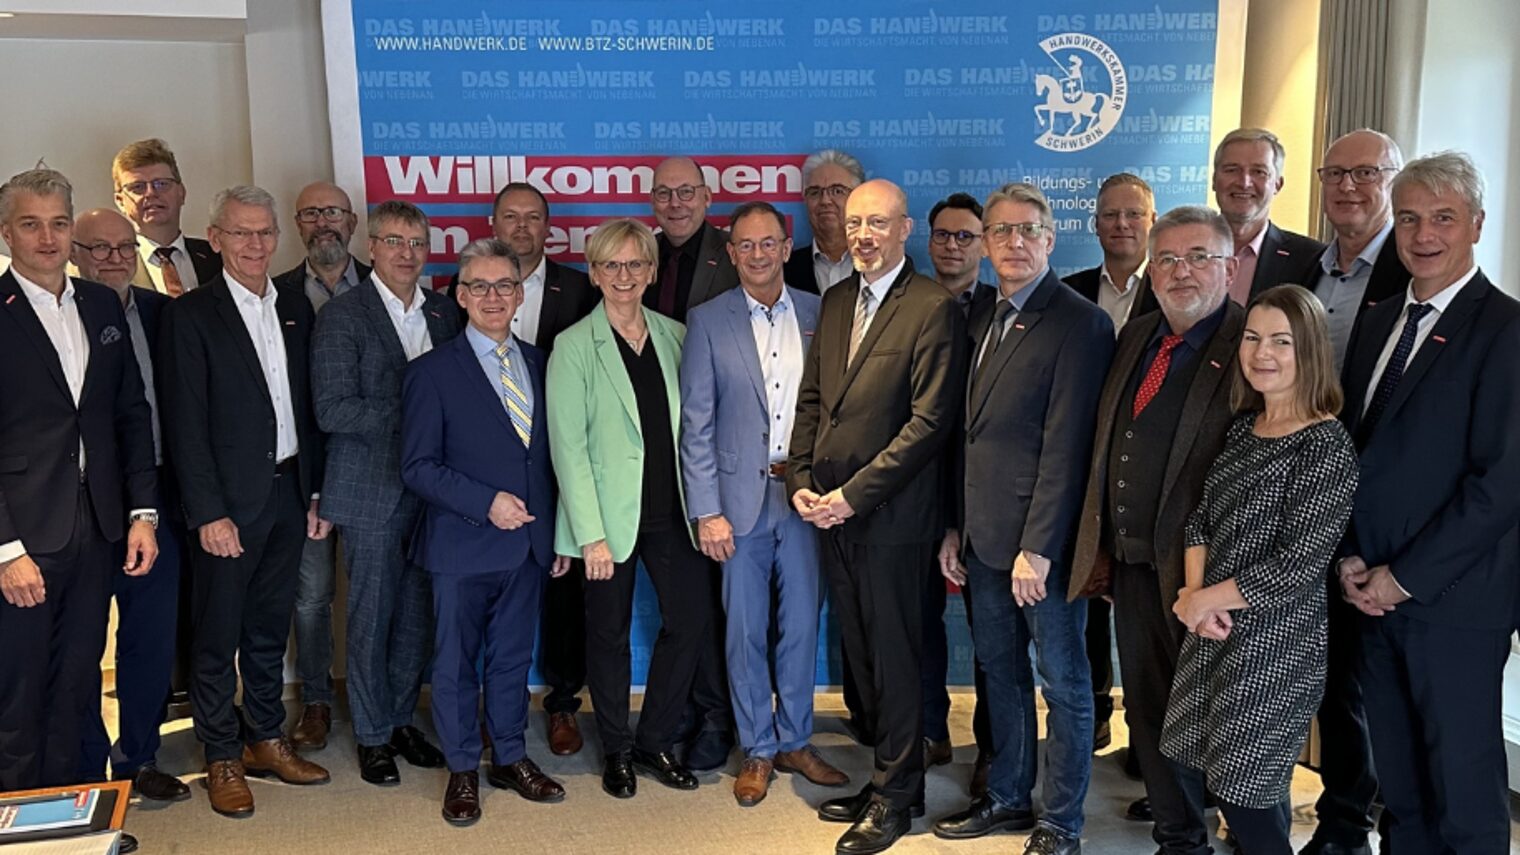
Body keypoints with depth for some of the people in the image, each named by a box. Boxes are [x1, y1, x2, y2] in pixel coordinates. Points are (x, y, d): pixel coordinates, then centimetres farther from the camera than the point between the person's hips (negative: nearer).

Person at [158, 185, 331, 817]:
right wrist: (209, 513, -15)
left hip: (289, 493, 5)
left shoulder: (295, 308, 9)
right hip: (229, 501, -5)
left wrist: (316, 491, 8)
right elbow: (186, 424, -11)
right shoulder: (190, 314, -8)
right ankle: (222, 758, 20)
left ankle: (266, 740, 30)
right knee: (219, 635, 6)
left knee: (270, 628, 16)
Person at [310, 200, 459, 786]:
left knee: (418, 614, 11)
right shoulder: (342, 315, -5)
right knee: (371, 617, 5)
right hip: (371, 492, -4)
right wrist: (410, 417, -17)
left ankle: (402, 720, 28)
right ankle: (372, 736, 20)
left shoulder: (444, 314, 10)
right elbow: (332, 411, -14)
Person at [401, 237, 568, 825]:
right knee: (457, 661, 8)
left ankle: (510, 758, 31)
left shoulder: (539, 364, 9)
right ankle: (462, 770, 24)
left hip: (529, 543, 4)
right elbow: (418, 466, -8)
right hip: (463, 546, -4)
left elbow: (551, 456, 11)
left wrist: (559, 534, 8)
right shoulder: (432, 372, -5)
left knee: (513, 657, 15)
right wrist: (486, 503, -18)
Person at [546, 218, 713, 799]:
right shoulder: (574, 346, -6)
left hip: (672, 511, 4)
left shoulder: (674, 336, 6)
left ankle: (655, 742, 24)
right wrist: (590, 534, -15)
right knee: (609, 635, 9)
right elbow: (568, 446, -10)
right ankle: (617, 751, 29)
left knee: (692, 620, 4)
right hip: (610, 516, -4)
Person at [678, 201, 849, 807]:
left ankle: (795, 741, 28)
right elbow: (696, 423, -4)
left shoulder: (818, 314, 4)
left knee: (801, 624, 10)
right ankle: (757, 751, 24)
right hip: (740, 499, -1)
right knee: (745, 631, 8)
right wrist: (706, 511, -9)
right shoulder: (708, 321, -1)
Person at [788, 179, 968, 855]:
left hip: (890, 517, -7)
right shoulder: (836, 301, 13)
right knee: (861, 654, 14)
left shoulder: (933, 308, -11)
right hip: (830, 512, 7)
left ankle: (895, 796, 21)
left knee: (893, 656, 5)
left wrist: (853, 494, -16)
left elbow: (929, 420, -16)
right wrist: (803, 481, 2)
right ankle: (888, 774, 29)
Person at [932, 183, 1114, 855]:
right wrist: (956, 526, 11)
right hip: (984, 537, 7)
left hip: (1040, 542, -7)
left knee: (1063, 682, 7)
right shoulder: (983, 321, 12)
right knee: (1001, 674, 18)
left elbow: (1065, 446, -17)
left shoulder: (1078, 322, -12)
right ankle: (1008, 797, 34)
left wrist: (1038, 547, -20)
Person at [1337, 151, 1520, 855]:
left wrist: (1404, 577, -13)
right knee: (1400, 786, 15)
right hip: (1376, 593, 6)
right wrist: (1349, 558, 2)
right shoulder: (1376, 323, 13)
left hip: (1453, 602, -6)